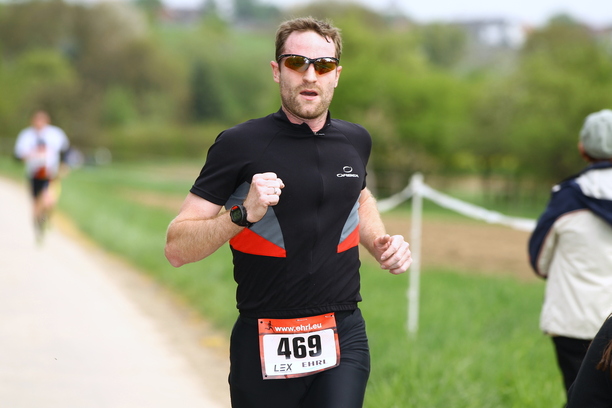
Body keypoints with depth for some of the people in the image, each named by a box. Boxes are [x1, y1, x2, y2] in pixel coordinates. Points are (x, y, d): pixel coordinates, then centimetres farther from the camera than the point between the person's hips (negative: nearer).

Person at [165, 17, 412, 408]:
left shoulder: (356, 140, 8)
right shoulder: (239, 144, -6)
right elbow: (177, 248, -9)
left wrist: (380, 241, 13)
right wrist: (243, 214, -24)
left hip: (344, 336, 3)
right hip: (264, 343, -2)